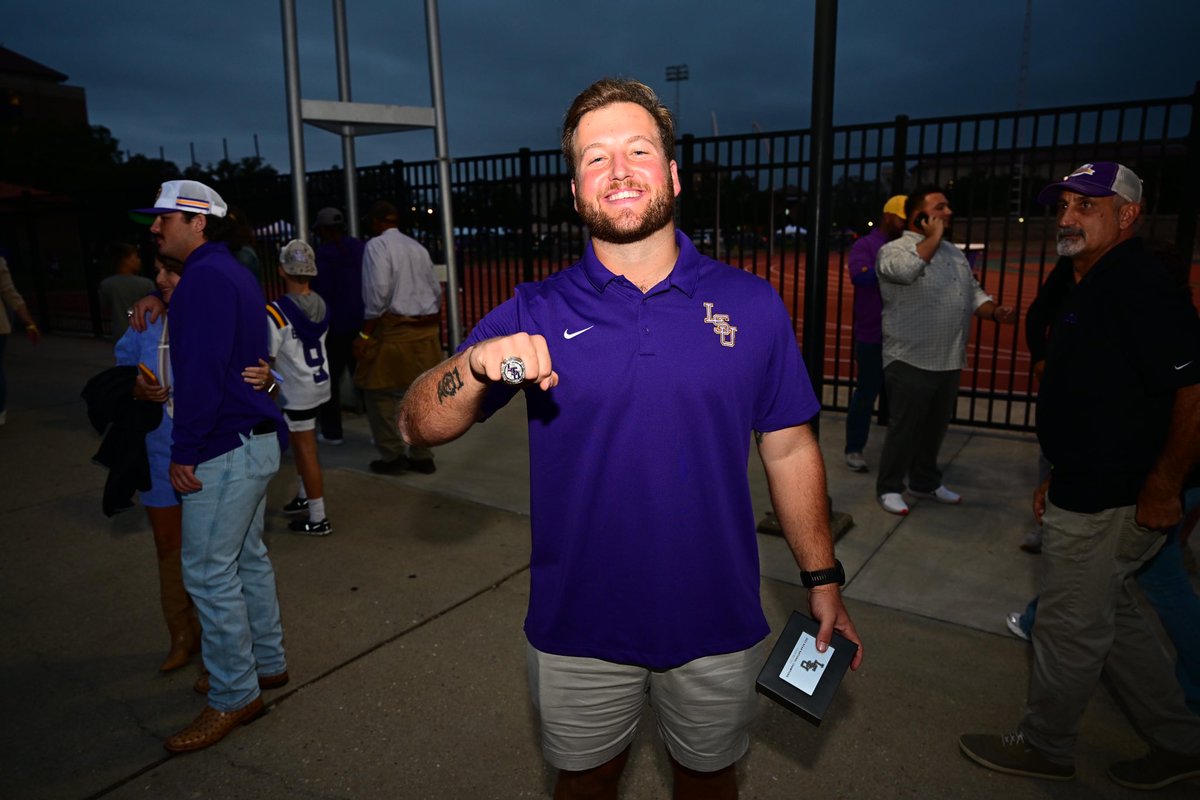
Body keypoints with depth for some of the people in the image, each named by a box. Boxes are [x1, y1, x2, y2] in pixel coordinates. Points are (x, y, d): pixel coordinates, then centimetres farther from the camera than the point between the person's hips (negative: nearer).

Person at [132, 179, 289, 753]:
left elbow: (202, 373, -22)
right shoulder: (232, 274, 17)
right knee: (247, 558, 19)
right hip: (253, 441, 11)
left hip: (225, 448, -11)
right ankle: (267, 663, 32)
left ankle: (233, 696, 9)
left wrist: (185, 452, -19)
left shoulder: (205, 279, -15)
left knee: (210, 572, -3)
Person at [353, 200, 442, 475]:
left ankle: (393, 455, 6)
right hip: (426, 329, 7)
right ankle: (422, 456, 16)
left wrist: (365, 334, -12)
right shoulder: (417, 247, 15)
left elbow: (378, 293, -16)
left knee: (379, 392, 5)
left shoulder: (377, 245, -6)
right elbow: (436, 290, 13)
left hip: (394, 329, -7)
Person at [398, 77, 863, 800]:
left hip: (717, 625, 1)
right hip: (578, 628, 0)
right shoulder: (536, 313, -7)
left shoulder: (752, 305, -4)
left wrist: (823, 578, 0)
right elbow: (419, 428, -10)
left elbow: (790, 450, 1)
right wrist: (477, 365, -30)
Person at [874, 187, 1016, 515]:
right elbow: (906, 270, -32)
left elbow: (973, 293, 17)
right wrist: (934, 238, -18)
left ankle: (925, 482, 33)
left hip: (949, 362, 8)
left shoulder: (955, 253, 15)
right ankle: (889, 487, 15)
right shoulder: (894, 249, -9)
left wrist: (995, 311, -3)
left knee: (935, 428, 17)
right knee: (904, 428, 1)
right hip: (910, 361, -7)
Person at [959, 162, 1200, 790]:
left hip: (1106, 506, -10)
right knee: (1113, 620, 23)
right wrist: (1060, 477, 19)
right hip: (1087, 494, 10)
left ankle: (1043, 748, 28)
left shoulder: (1138, 286, -20)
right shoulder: (1095, 285, 13)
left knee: (1069, 630, 7)